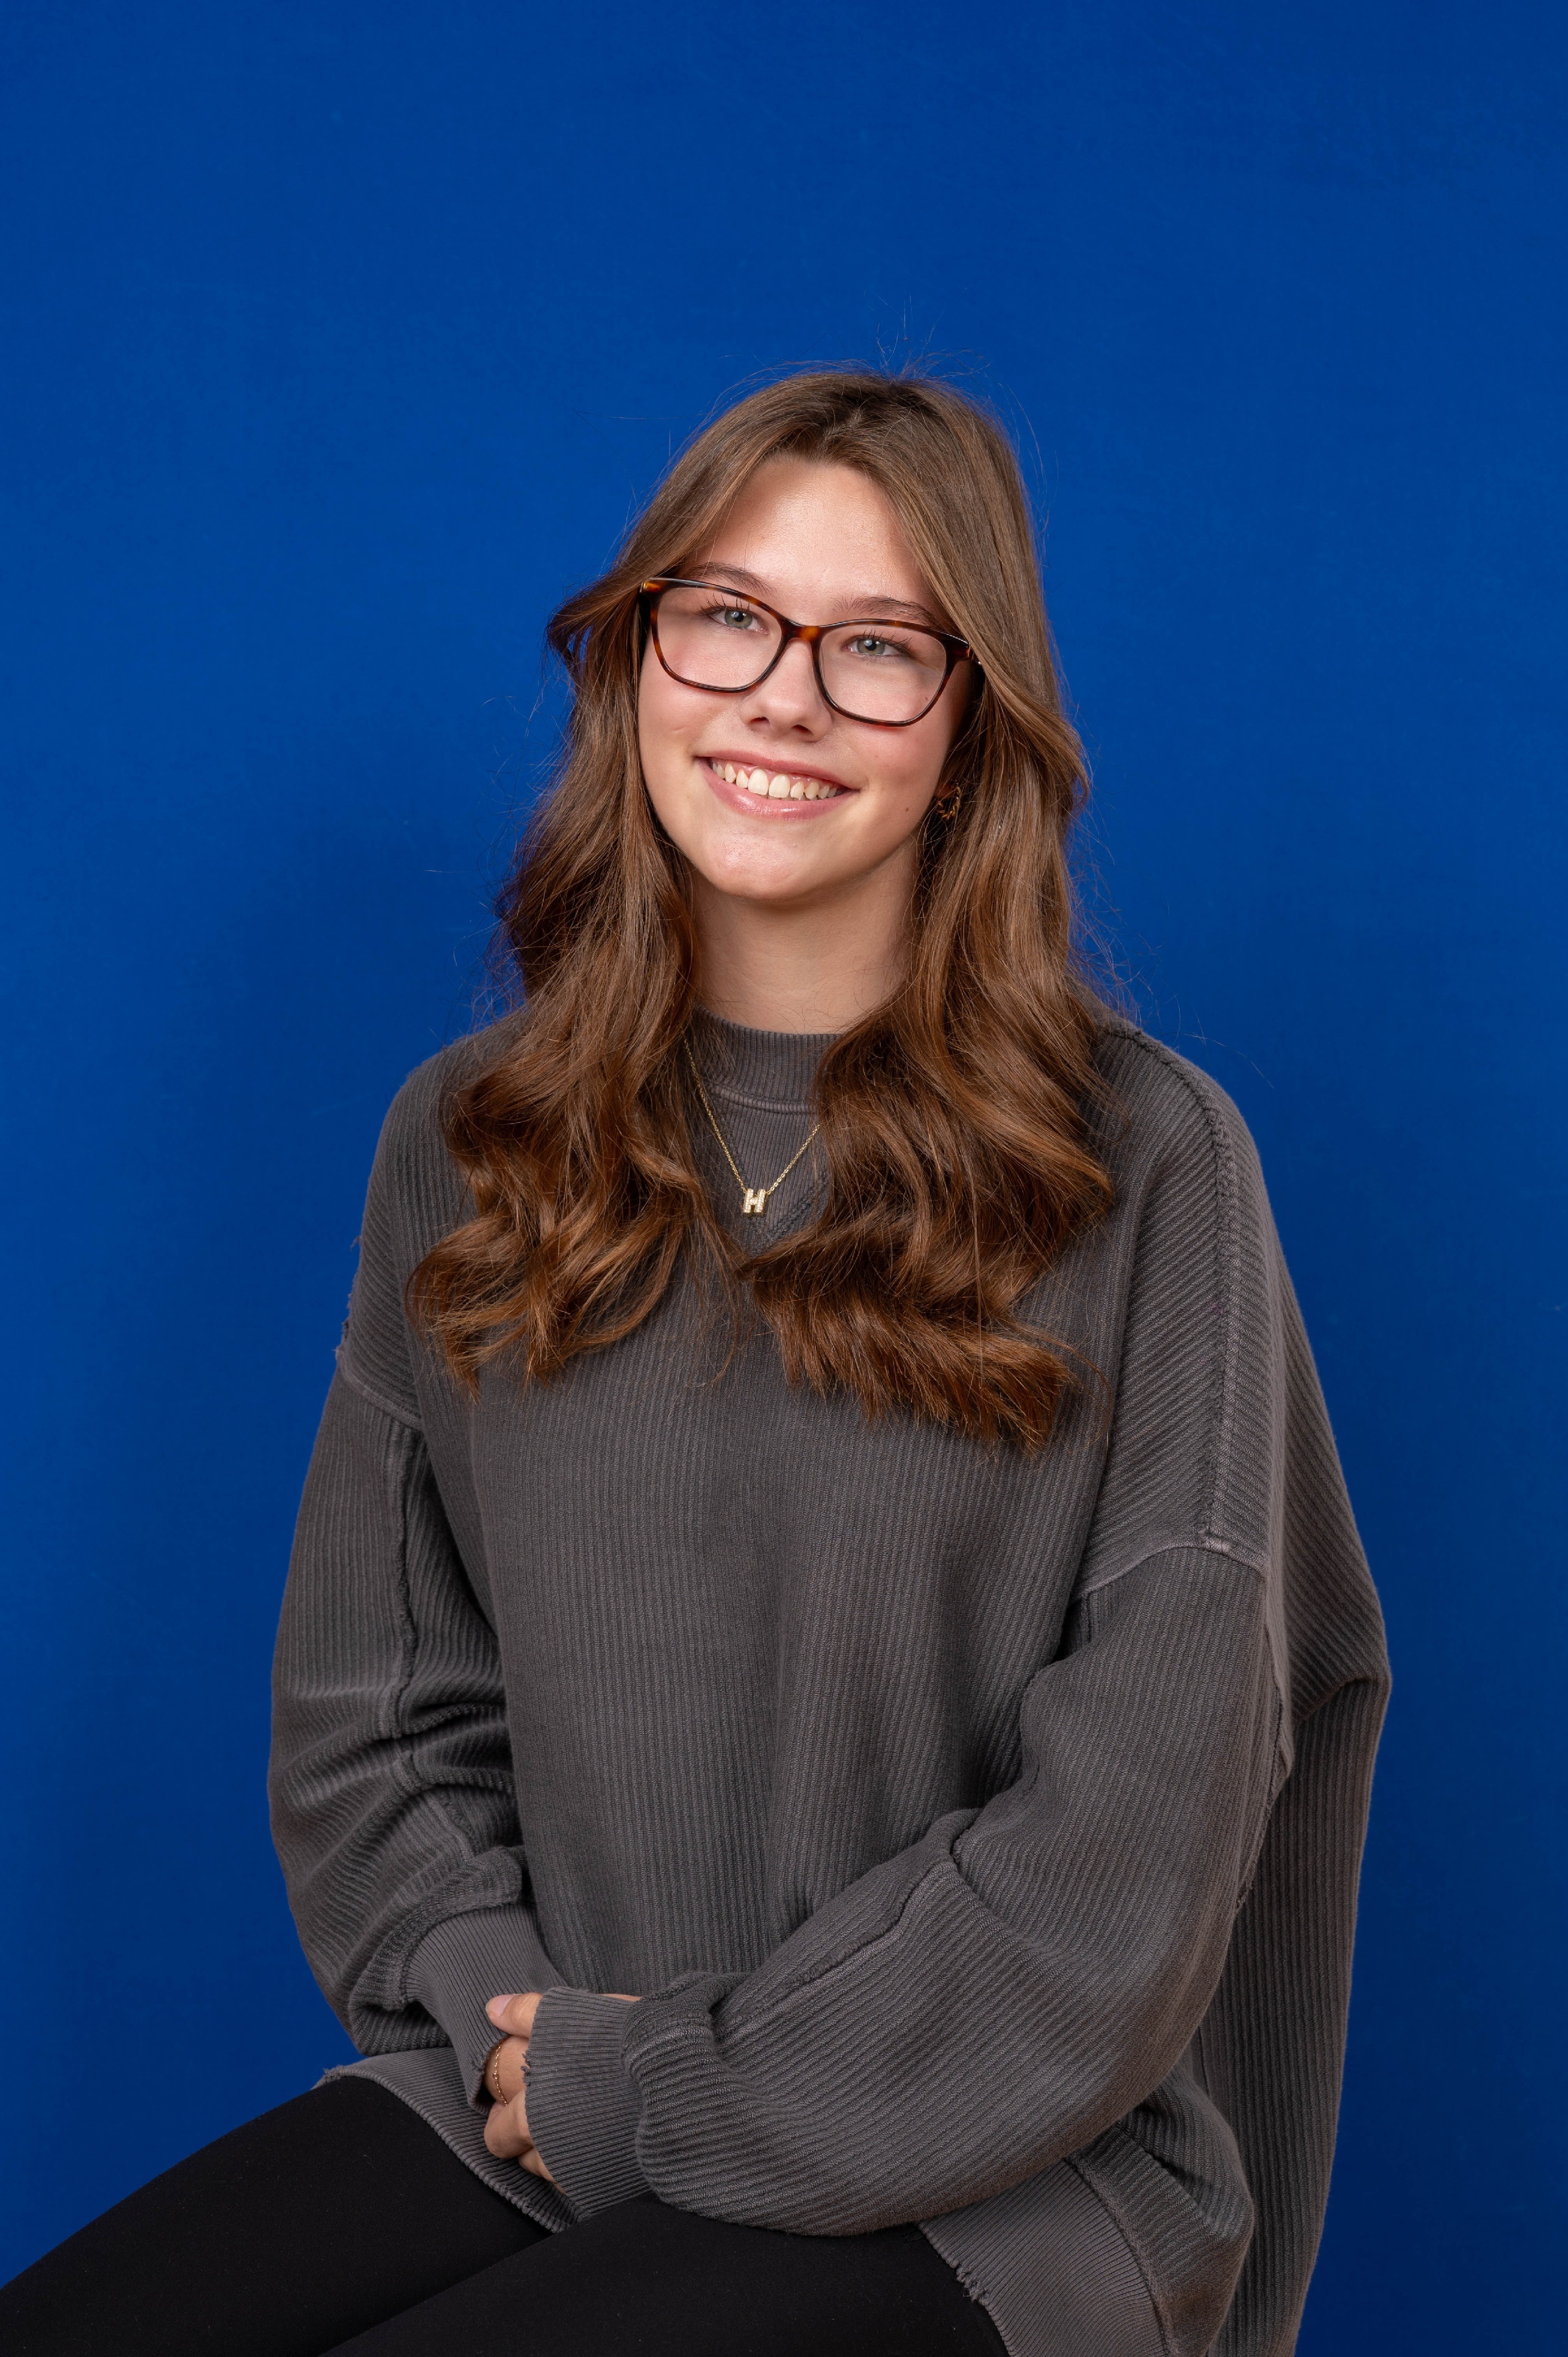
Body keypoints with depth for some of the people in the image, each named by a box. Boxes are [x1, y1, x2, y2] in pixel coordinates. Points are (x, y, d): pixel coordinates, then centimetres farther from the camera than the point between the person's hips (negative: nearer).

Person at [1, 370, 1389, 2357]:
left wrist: (644, 2090, -9)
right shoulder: (466, 1140, 6)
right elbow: (366, 1715, 10)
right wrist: (510, 2017, -6)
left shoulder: (1144, 1167, -7)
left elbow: (1130, 1843, -10)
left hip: (985, 2176, -3)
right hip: (529, 2103, 4)